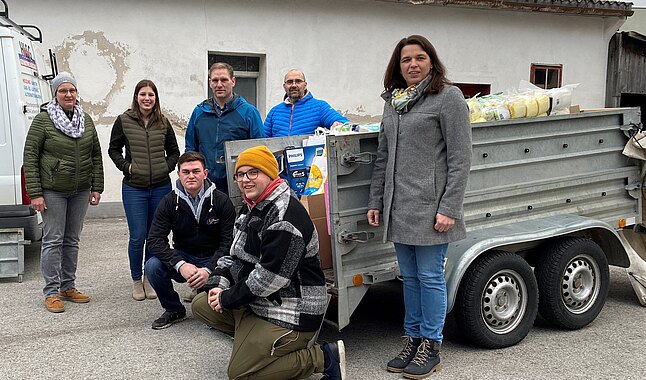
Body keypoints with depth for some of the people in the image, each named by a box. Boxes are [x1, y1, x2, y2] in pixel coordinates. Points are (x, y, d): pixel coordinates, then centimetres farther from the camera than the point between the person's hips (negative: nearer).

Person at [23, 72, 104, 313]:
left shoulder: (86, 120, 7)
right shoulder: (43, 120, -7)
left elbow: (96, 155, 11)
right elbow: (30, 157, -8)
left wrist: (96, 188, 6)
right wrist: (35, 193, -13)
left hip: (80, 191, 5)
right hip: (52, 191, -5)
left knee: (72, 240, 12)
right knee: (53, 240, -1)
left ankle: (68, 287, 23)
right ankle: (51, 292, 8)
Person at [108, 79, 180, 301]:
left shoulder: (163, 123, 7)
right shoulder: (124, 121, 1)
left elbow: (174, 151, 16)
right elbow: (113, 149, 9)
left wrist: (167, 167, 1)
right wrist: (126, 166, -4)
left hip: (161, 187, 2)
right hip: (134, 188, -2)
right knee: (137, 237, -2)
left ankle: (150, 279, 24)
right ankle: (136, 281, 17)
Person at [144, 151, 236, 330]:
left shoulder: (221, 201, -9)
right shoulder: (169, 202, -5)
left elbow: (229, 242, -13)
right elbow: (155, 240, -12)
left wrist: (208, 269, -28)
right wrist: (180, 265, -28)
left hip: (213, 259, -2)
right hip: (183, 257, 2)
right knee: (152, 266, -24)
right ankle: (174, 310, 3)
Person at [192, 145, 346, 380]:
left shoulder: (285, 216, -24)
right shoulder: (250, 209, 10)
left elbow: (269, 277, -27)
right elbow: (236, 255, 16)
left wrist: (228, 299, -14)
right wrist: (218, 284, -3)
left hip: (290, 314, -10)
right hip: (256, 302, 10)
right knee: (201, 305, 11)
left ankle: (324, 357, -3)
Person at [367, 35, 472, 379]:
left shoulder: (448, 97, -5)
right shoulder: (392, 101, 15)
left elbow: (460, 158, -10)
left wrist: (449, 208, -15)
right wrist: (375, 201, 14)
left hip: (429, 207, -6)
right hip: (398, 207, 6)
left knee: (430, 277, 3)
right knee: (409, 277, 14)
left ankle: (430, 347, 17)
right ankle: (412, 340, 27)